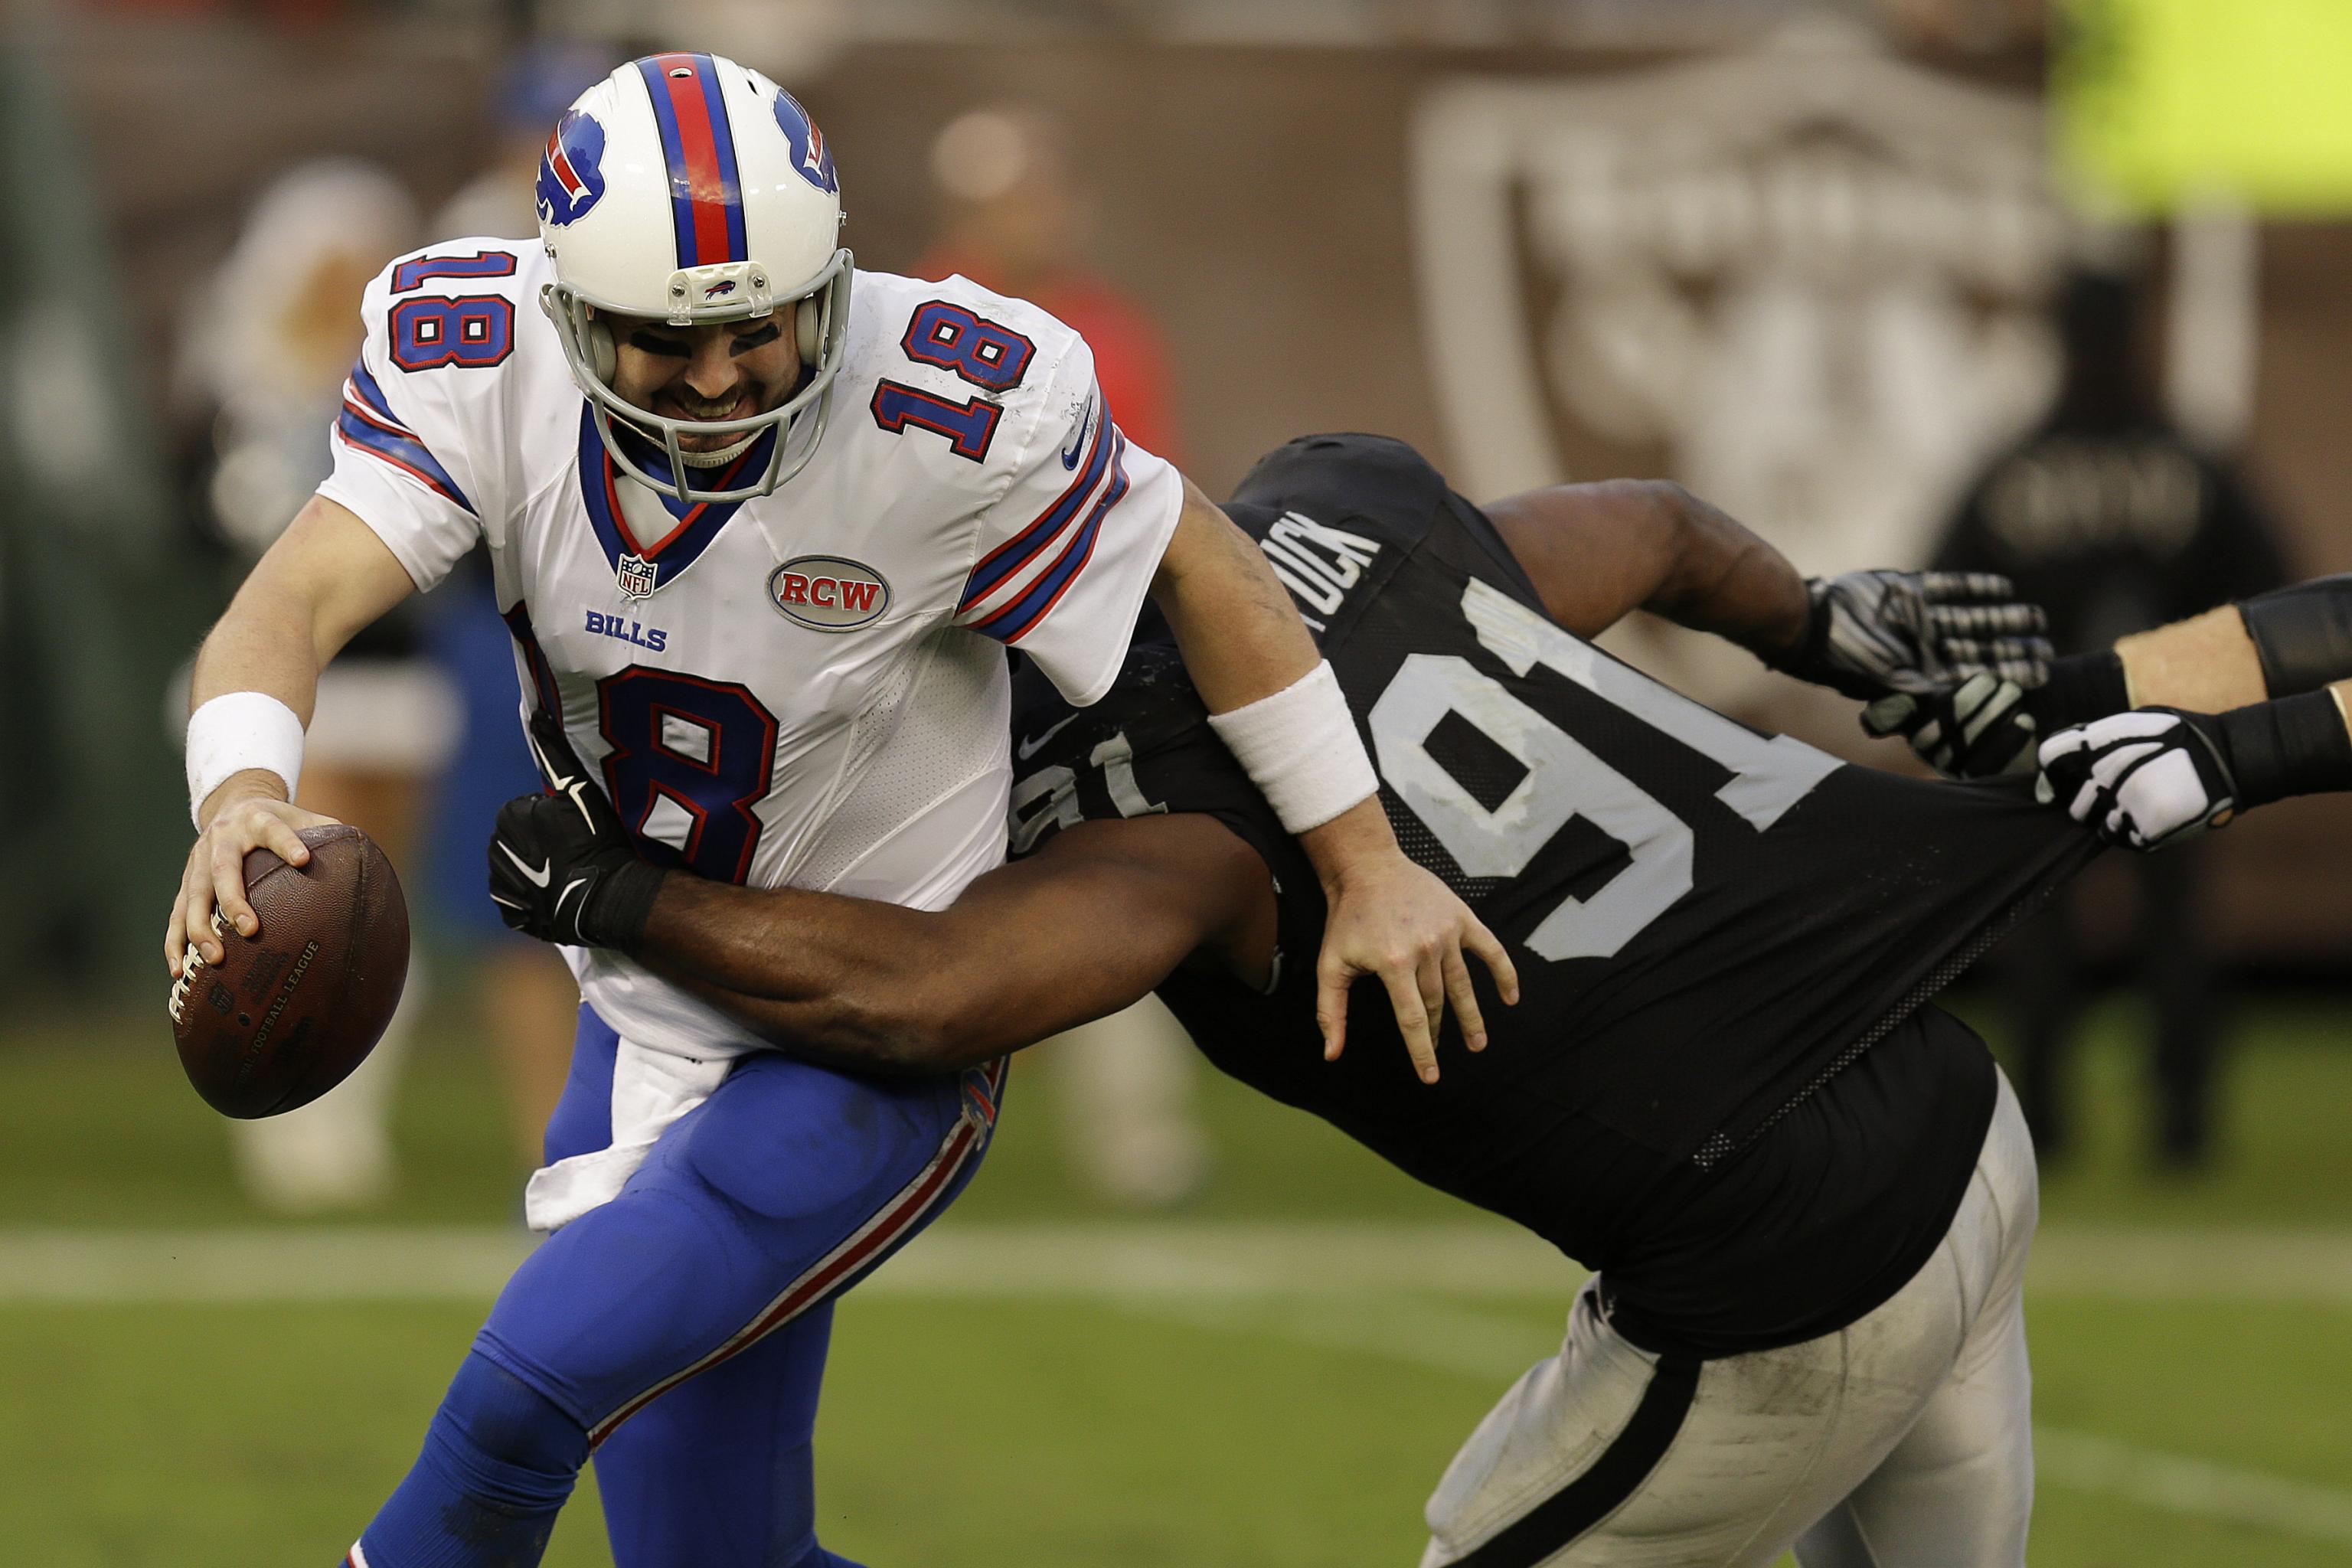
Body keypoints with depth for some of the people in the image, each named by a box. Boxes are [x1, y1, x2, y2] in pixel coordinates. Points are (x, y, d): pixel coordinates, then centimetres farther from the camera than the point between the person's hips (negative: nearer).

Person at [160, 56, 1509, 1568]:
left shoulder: (950, 418, -26)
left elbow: (1196, 565, -12)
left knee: (529, 1390, -21)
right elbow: (295, 604, -26)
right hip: (646, 1027, 5)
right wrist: (243, 795, -48)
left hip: (874, 1058, -5)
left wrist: (1365, 866, -6)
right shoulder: (481, 360, -17)